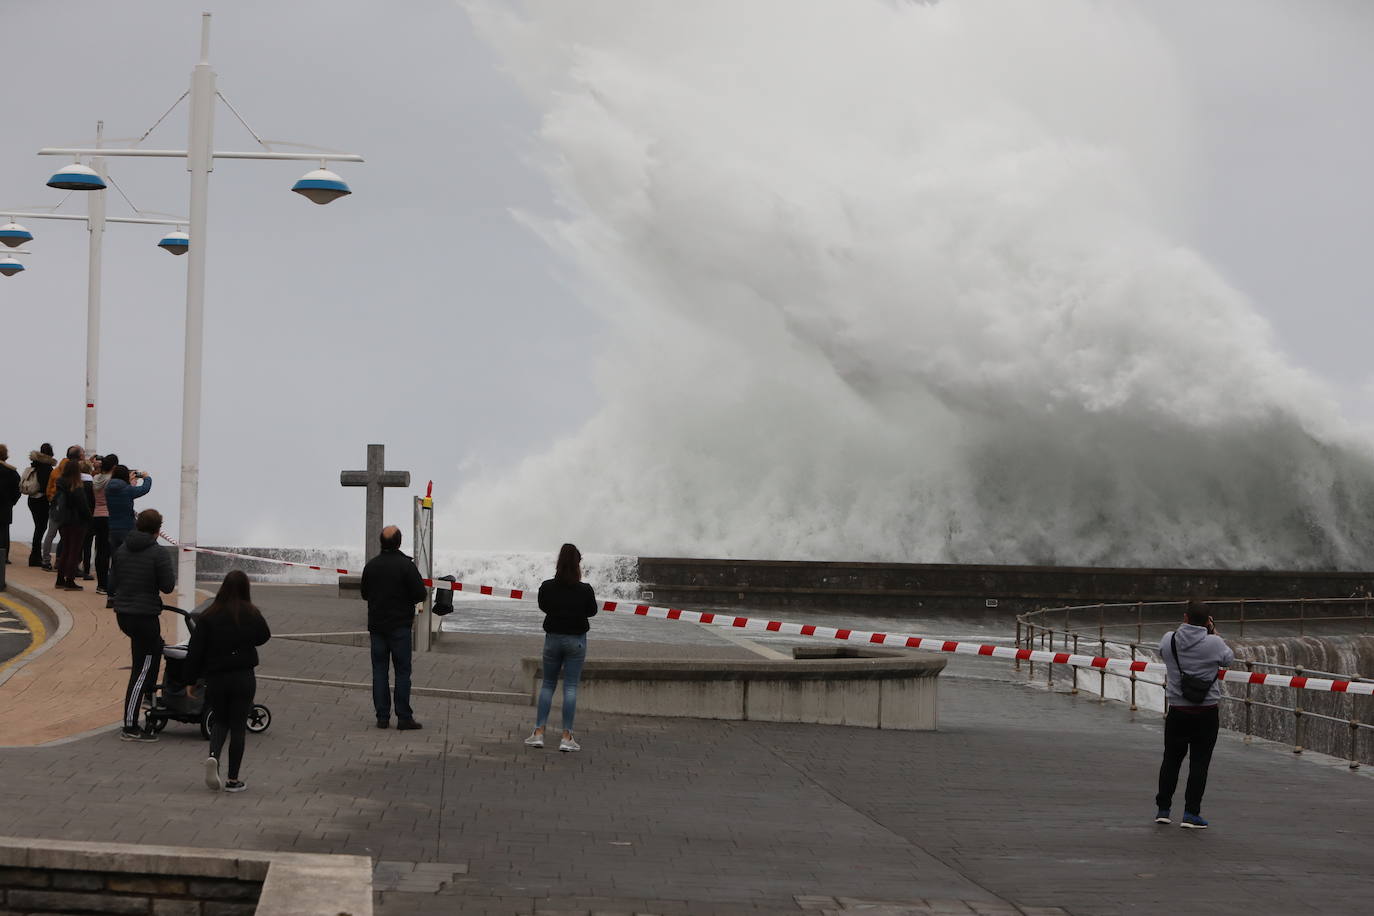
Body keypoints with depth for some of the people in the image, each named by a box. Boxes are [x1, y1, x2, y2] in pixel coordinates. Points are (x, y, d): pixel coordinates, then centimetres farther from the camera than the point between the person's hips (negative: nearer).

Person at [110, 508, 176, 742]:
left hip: (122, 615, 7)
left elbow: (112, 584, 10)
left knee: (156, 646, 32)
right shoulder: (158, 554, -13)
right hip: (145, 615, -7)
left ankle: (148, 694, 37)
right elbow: (168, 587, -11)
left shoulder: (122, 549, 6)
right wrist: (172, 569, 9)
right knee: (141, 669, -3)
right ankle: (130, 728, -3)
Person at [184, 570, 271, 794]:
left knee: (219, 720, 20)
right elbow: (264, 636, 13)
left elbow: (195, 651, -4)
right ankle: (233, 779, 9)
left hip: (215, 678, 1)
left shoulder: (208, 616, -6)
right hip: (243, 678, -1)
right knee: (238, 726, 8)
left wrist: (191, 680, 5)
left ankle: (213, 756, -8)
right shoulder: (251, 614, -6)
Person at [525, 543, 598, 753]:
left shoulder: (547, 587, -9)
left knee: (547, 684, 13)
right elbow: (592, 611, 2)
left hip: (553, 638, 2)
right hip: (576, 640, -2)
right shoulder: (584, 590, -14)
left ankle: (538, 733, 8)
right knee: (571, 687, 2)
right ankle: (566, 737, 0)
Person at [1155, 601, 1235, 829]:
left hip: (1177, 710, 3)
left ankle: (1162, 809, 21)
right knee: (1199, 762, 4)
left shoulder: (1169, 639, -8)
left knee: (1171, 759, 16)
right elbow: (1229, 660, 4)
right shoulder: (1214, 643, -15)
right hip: (1206, 713, -3)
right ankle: (1191, 813, 2)